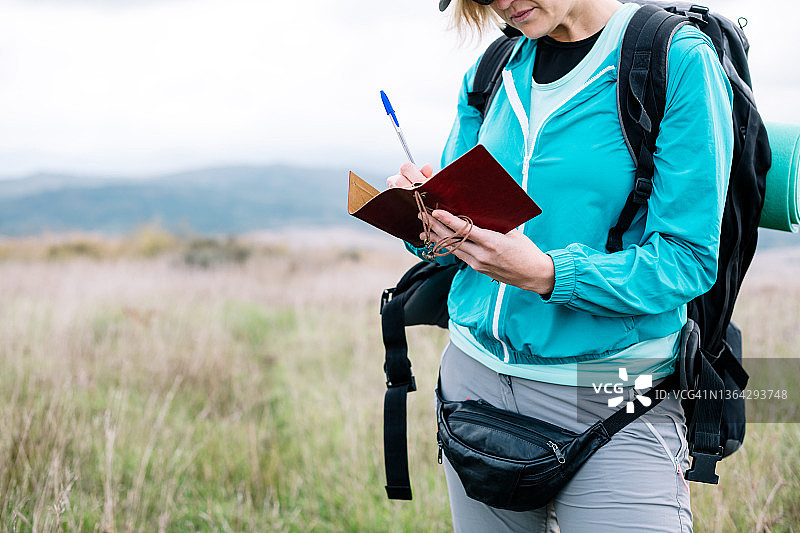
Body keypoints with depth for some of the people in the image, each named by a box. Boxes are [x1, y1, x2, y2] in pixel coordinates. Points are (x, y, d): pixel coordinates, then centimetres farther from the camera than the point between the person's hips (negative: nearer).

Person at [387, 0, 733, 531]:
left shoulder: (680, 59, -10)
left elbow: (688, 259, -14)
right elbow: (452, 244, 12)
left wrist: (548, 275, -28)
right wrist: (431, 216, -12)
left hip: (611, 393, -5)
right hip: (476, 374, 5)